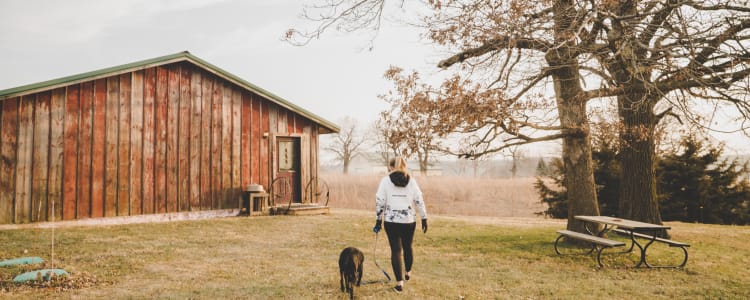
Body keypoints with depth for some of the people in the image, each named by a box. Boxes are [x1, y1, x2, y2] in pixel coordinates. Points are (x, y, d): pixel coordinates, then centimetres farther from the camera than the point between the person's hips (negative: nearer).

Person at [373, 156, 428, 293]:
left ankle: (400, 283, 0)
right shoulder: (411, 181, 3)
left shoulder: (385, 180, -2)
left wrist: (378, 220, 4)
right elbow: (419, 201, 1)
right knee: (407, 246, 22)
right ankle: (408, 272, 42)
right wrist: (424, 219, 7)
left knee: (396, 249, 4)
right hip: (409, 220, 2)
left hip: (391, 221, -2)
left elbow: (380, 201, -4)